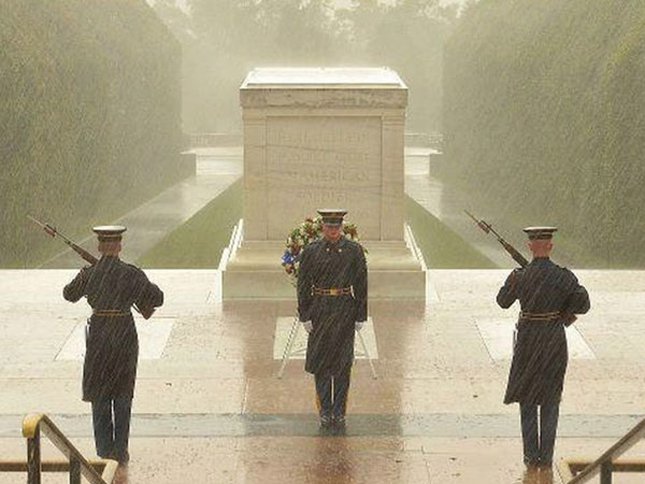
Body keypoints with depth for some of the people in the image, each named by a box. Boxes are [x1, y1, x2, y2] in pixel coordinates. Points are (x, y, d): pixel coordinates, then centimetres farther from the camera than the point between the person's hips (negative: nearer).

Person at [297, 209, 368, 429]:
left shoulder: (354, 250, 0)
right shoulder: (311, 251, 1)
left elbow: (361, 285, 2)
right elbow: (303, 284, 3)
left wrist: (360, 316, -1)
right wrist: (305, 315, -2)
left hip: (345, 310, 0)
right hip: (320, 310, 0)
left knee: (343, 362, 2)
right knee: (320, 361, 2)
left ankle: (339, 411, 10)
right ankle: (325, 411, 11)